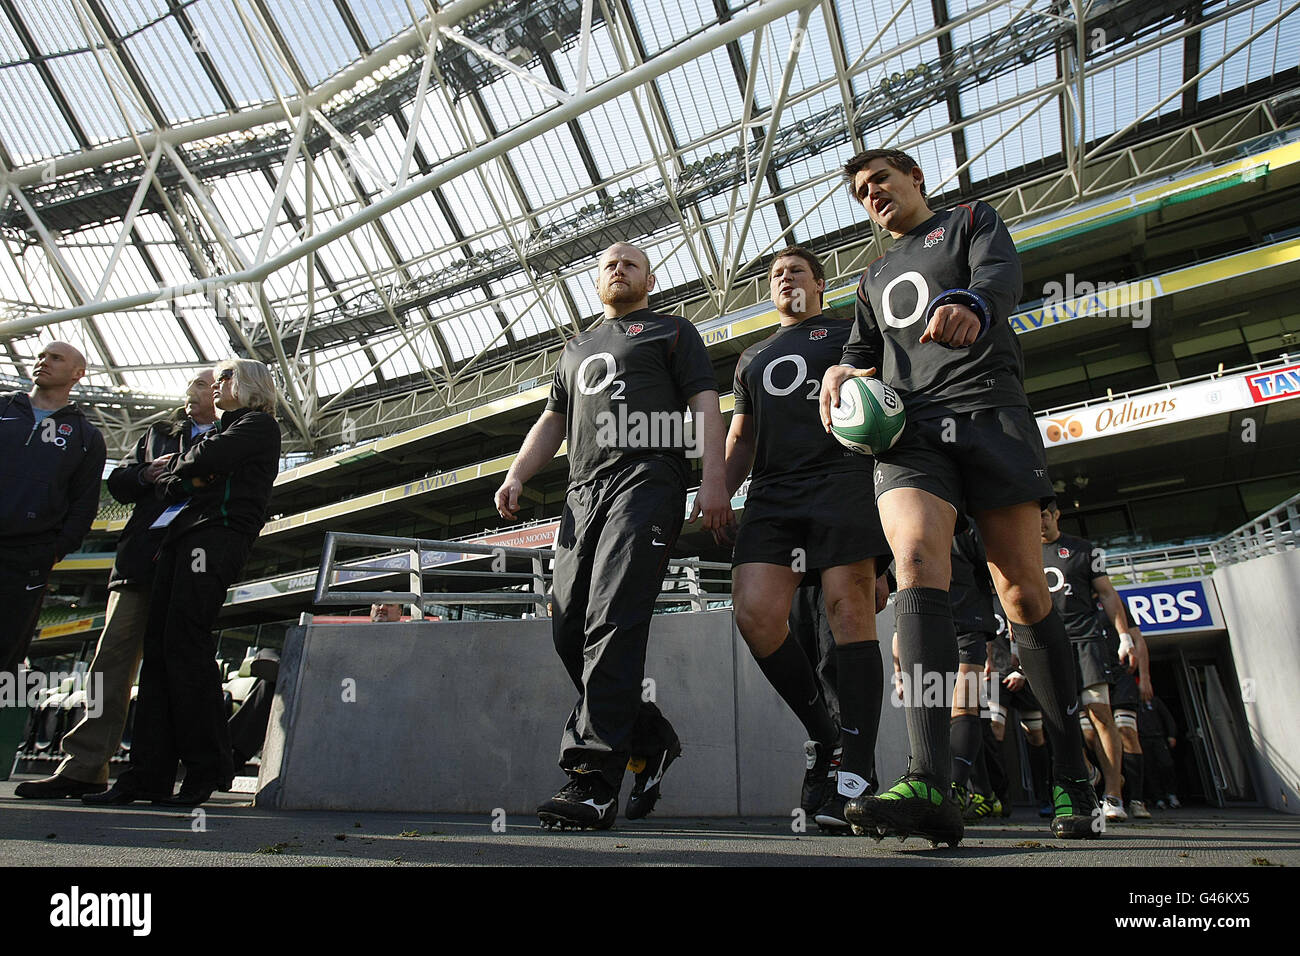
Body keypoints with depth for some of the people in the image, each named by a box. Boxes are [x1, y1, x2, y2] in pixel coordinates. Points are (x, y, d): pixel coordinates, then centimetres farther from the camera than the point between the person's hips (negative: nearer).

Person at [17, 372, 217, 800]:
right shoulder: (158, 432, 25)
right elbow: (118, 482, 19)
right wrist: (146, 476, -1)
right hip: (142, 559, 4)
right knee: (113, 656, -2)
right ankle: (84, 767, 1)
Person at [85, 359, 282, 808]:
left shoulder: (259, 424, 7)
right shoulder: (219, 430, 31)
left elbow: (207, 458, -10)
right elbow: (165, 482, 22)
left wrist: (179, 466, 9)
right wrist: (187, 479, 1)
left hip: (219, 531, -8)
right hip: (183, 533, 9)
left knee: (185, 641, -15)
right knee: (159, 645, -1)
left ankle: (207, 769, -10)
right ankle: (149, 773, -1)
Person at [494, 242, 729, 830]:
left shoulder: (671, 330, 17)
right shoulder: (576, 349, 33)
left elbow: (704, 405, 4)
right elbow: (552, 420, 29)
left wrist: (713, 480, -11)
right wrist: (516, 474, 11)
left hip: (646, 478, -6)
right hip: (583, 490, 6)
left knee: (612, 620, -20)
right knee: (568, 629, -1)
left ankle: (592, 779, -20)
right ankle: (650, 739, 16)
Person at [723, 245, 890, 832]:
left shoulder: (850, 333, 19)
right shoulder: (752, 359, 31)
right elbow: (741, 438, 28)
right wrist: (717, 493, 14)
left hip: (843, 480, -4)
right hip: (772, 493, 4)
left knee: (849, 610, -14)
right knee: (755, 613, -14)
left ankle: (857, 768, -7)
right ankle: (823, 734, 4)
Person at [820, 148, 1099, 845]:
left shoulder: (972, 220, 19)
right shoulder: (873, 277, 32)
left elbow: (1002, 273, -3)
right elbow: (863, 351, 29)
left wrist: (972, 304, -29)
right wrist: (841, 370, 2)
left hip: (986, 409, -2)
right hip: (906, 428, 3)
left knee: (1023, 592, -7)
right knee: (916, 562, -23)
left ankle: (1074, 783, 7)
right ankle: (930, 787, -33)